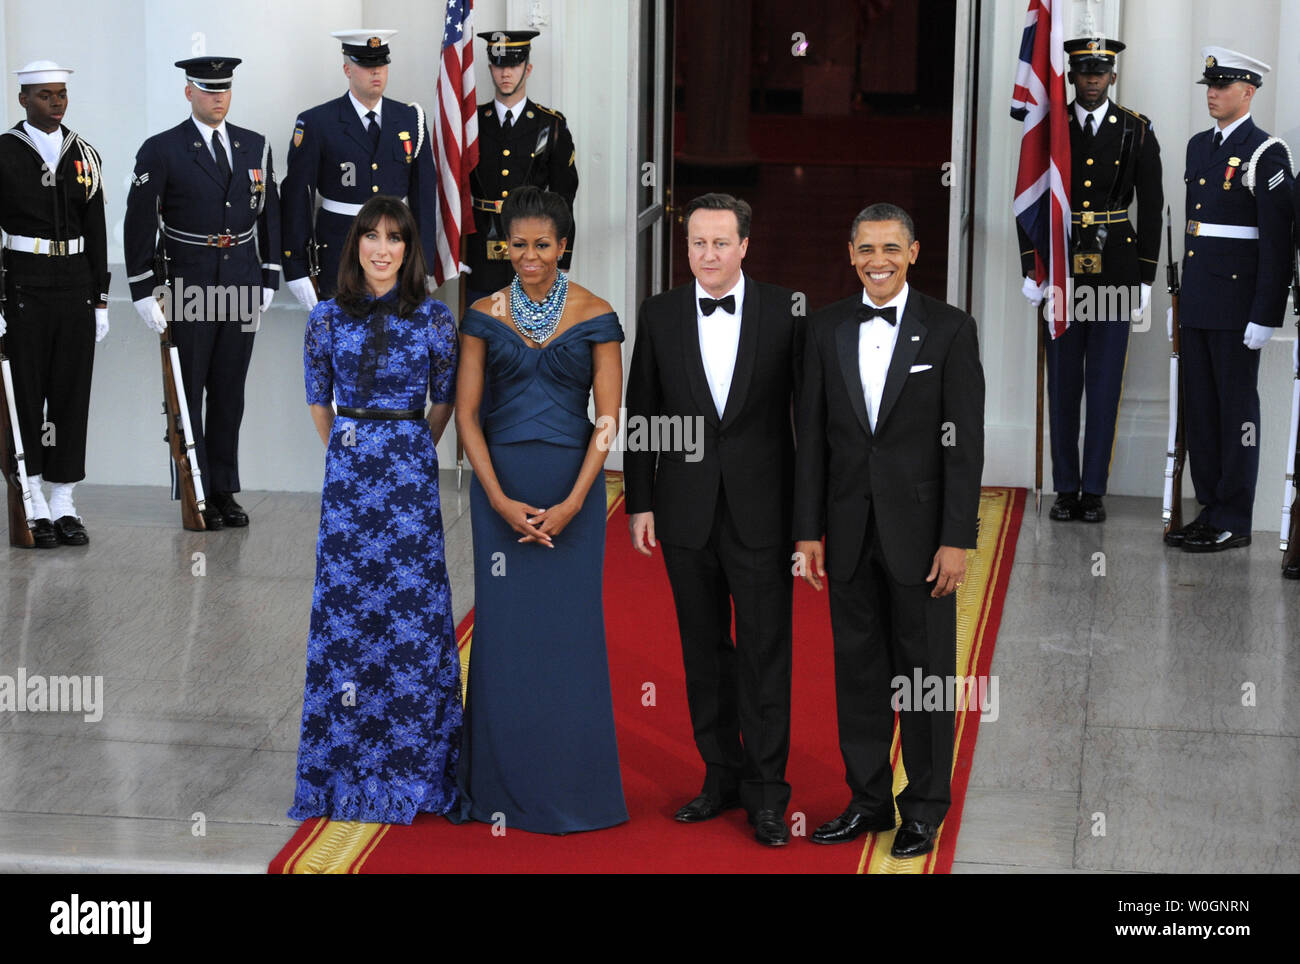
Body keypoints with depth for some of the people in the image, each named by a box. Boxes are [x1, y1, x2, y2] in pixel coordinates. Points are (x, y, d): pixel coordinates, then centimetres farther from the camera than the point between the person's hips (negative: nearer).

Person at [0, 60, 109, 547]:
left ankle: (64, 504, 13)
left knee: (73, 394, 6)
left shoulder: (83, 154, 9)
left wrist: (100, 299, 7)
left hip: (76, 287, 4)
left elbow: (96, 232, 11)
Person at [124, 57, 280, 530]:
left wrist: (269, 280, 7)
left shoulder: (254, 146, 8)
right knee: (187, 393, 2)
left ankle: (224, 490, 17)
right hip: (187, 286, -3)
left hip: (241, 286, 4)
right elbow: (139, 223, -4)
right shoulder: (161, 150, -4)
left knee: (230, 393, 8)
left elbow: (269, 215, 13)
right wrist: (144, 291, -8)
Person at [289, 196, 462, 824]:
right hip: (346, 473, 1)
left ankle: (411, 763, 8)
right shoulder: (327, 318, 3)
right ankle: (347, 762, 11)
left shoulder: (433, 319, 0)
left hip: (410, 471, -1)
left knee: (412, 605, -1)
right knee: (345, 602, 2)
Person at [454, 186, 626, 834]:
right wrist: (501, 501, -10)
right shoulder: (484, 316, 3)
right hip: (499, 488, 1)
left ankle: (570, 786, 12)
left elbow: (608, 418, -3)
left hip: (571, 488, -1)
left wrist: (572, 503, -12)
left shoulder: (595, 317, 0)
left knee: (570, 628, 0)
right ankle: (505, 786, 13)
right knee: (504, 627, 2)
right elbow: (466, 412, 1)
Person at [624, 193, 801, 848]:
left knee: (765, 651, 0)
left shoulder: (784, 312, -2)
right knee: (704, 650, 11)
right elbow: (641, 415, 7)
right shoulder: (659, 315, 4)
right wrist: (640, 502, 3)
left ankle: (766, 791, 8)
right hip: (686, 512, 2)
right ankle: (722, 775, 23)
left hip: (762, 510, -2)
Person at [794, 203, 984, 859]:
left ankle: (924, 809, 16)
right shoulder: (827, 328, 5)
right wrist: (808, 530, 3)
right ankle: (868, 799, 22)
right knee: (857, 668, 10)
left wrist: (956, 540, -12)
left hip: (920, 529, -3)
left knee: (924, 669, 5)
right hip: (850, 530, 3)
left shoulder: (950, 329, -5)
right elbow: (812, 434, 7)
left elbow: (964, 441, -7)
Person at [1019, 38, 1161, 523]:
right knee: (1063, 379, 4)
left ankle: (1094, 490, 8)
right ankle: (1065, 489, 12)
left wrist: (1146, 278, -2)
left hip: (1115, 268, -1)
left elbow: (1152, 206, 1)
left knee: (1105, 380, 1)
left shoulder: (1137, 132, 0)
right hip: (1062, 267, 1)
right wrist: (1030, 268, -2)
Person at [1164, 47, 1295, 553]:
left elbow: (1278, 242, -13)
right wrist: (1182, 292, 16)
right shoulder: (1198, 146, 14)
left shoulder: (1265, 154, -10)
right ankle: (1210, 509, 20)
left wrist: (1265, 316, -17)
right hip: (1196, 303, 8)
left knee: (1236, 408, -1)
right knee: (1199, 406, 11)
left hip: (1237, 307, -8)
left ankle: (1233, 521, 6)